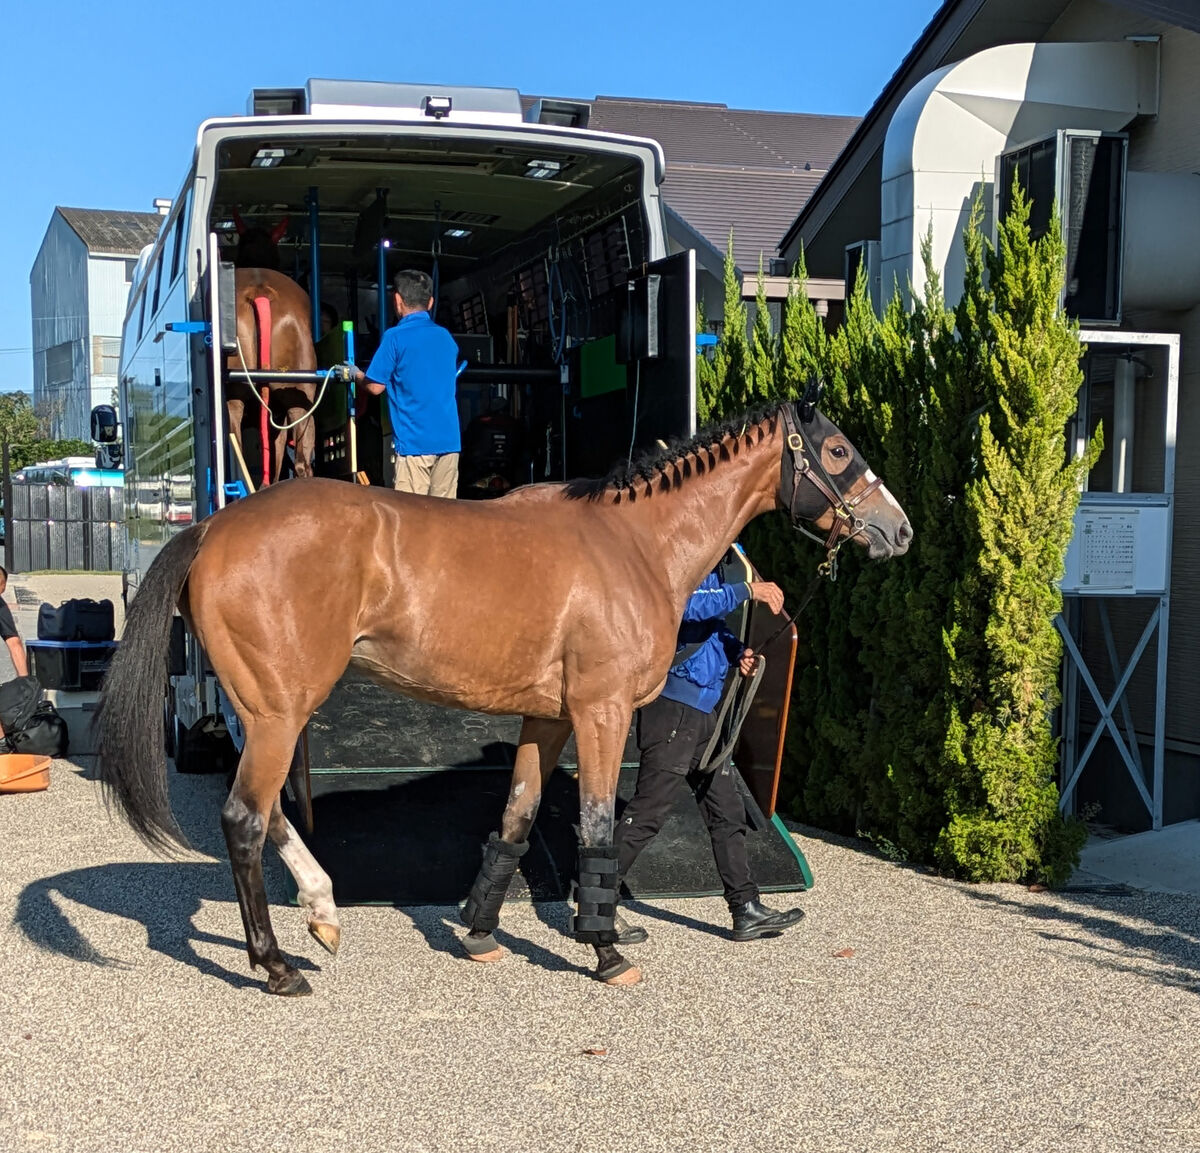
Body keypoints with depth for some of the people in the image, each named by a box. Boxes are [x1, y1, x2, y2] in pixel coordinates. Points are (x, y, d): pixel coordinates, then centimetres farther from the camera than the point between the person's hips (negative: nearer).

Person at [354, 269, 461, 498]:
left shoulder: (395, 337, -5)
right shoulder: (446, 337, 12)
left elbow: (376, 387, -4)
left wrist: (356, 374, 17)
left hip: (414, 440, -5)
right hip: (448, 438, 5)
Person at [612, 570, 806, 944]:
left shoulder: (713, 566, 17)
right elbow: (687, 606, -33)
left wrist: (737, 651, 8)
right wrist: (747, 590, -27)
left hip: (702, 711, 10)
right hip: (673, 706, -10)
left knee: (727, 809, 12)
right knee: (648, 812, -6)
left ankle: (747, 911, 20)